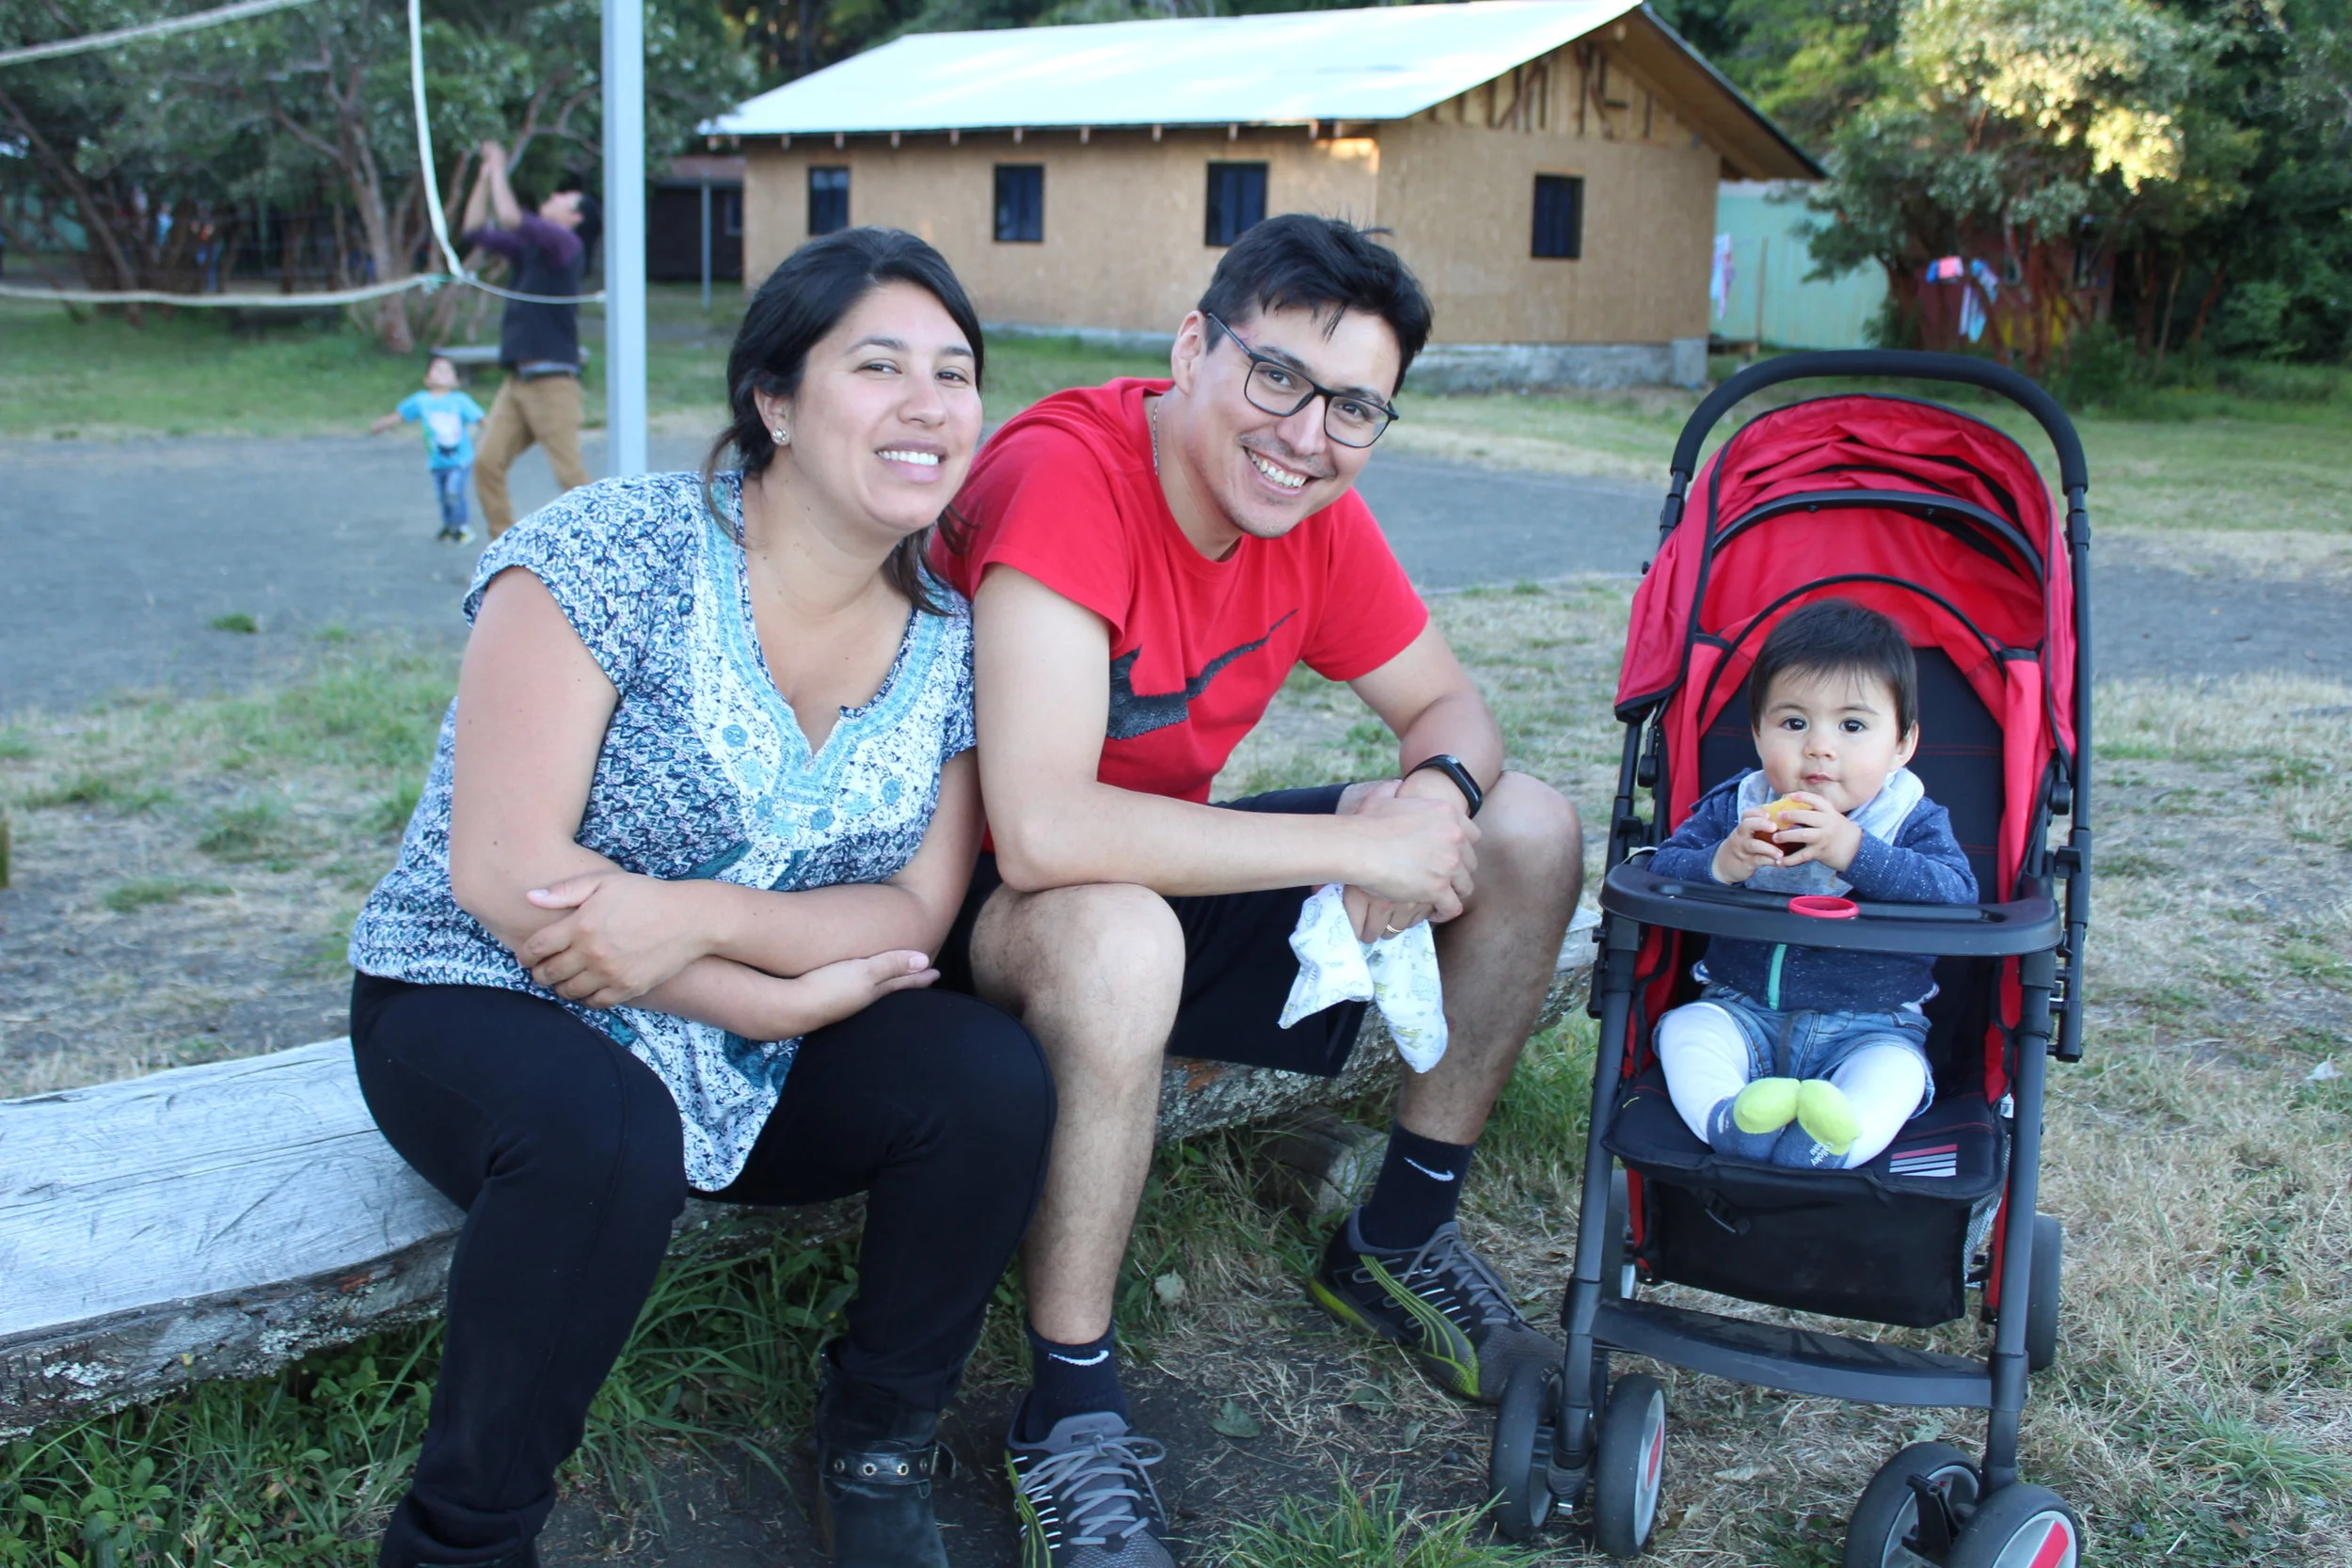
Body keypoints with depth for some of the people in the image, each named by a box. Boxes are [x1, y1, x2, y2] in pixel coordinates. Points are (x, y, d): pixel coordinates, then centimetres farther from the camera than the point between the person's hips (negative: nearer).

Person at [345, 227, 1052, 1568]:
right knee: (605, 1134, -36)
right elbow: (503, 878, -22)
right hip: (481, 1007, -4)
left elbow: (917, 914, -6)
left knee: (995, 1083, -20)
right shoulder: (615, 553, -17)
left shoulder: (951, 636, -3)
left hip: (750, 1044, 5)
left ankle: (882, 1445, 7)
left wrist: (701, 916, -25)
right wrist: (781, 999, -22)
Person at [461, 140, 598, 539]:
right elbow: (476, 229, 23)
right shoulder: (527, 246, 18)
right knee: (487, 464, 0)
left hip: (552, 380, -8)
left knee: (569, 471, -9)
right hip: (517, 380, 8)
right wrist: (486, 174, 18)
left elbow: (511, 217, -18)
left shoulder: (565, 244, -6)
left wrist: (500, 170, -5)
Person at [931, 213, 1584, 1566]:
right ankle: (1070, 1417, -21)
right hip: (979, 906, -7)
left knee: (1532, 835, 0)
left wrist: (1437, 793, -21)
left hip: (1158, 872, 8)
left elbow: (1450, 706, 6)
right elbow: (1040, 831, -40)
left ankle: (1401, 1240, 15)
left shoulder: (1315, 514, -7)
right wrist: (1358, 846, -33)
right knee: (1120, 935, -42)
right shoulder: (1061, 480, -30)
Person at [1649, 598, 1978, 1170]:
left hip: (1870, 1027, -2)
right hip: (1743, 1011, 2)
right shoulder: (1733, 807, 1)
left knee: (1896, 1070, -30)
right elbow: (1665, 866, -8)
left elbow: (1956, 894, -23)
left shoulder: (1915, 822, -5)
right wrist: (1721, 863, -31)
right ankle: (1727, 1118, -45)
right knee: (1684, 1028, -22)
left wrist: (1856, 851, -35)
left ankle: (1828, 1141, -55)